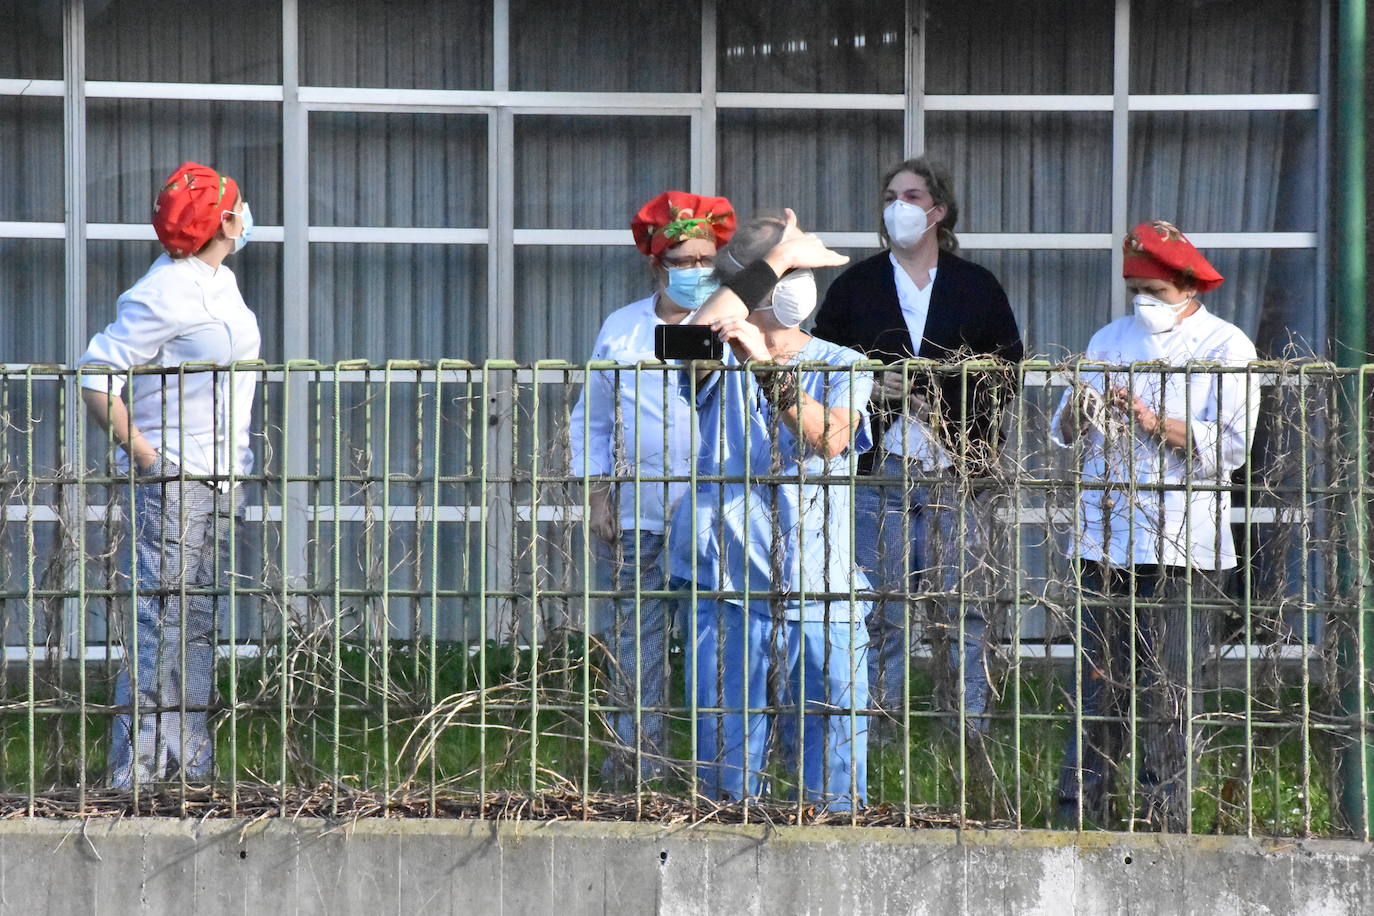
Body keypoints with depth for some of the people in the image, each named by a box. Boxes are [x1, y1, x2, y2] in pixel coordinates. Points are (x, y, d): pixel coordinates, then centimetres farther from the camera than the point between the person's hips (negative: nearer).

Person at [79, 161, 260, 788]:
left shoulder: (220, 282, 14)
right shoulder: (163, 294, -14)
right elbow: (96, 380, -16)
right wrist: (144, 455, -18)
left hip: (217, 479, 9)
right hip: (172, 478, -9)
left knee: (199, 622, 11)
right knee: (163, 619, -10)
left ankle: (190, 767, 15)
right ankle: (138, 768, -9)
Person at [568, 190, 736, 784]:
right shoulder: (622, 329, 11)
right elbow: (591, 419, 17)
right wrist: (596, 494, 6)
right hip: (636, 518, 2)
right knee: (637, 643, 2)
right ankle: (636, 760, 9)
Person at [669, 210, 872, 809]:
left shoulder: (842, 366, 10)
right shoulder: (722, 362, 8)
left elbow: (830, 439, -11)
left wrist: (769, 366, -23)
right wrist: (775, 260, -13)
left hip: (822, 598, 1)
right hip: (729, 590, -1)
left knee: (833, 773, -1)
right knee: (724, 770, -1)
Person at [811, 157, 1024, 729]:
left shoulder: (978, 289, 12)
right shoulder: (854, 287, 13)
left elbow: (1009, 374, 11)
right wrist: (868, 393, -7)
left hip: (954, 473, 0)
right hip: (878, 472, 0)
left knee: (962, 609, -3)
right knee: (883, 613, -1)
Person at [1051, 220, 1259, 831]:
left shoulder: (1225, 347, 3)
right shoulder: (1110, 340, 18)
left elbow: (1231, 445, -8)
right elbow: (1066, 436, 16)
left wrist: (1153, 421, -16)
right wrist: (1077, 408, -6)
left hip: (1181, 545, -4)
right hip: (1102, 539, 4)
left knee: (1169, 689, -4)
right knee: (1096, 680, 1)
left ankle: (1166, 820, 1)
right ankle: (1077, 814, 4)